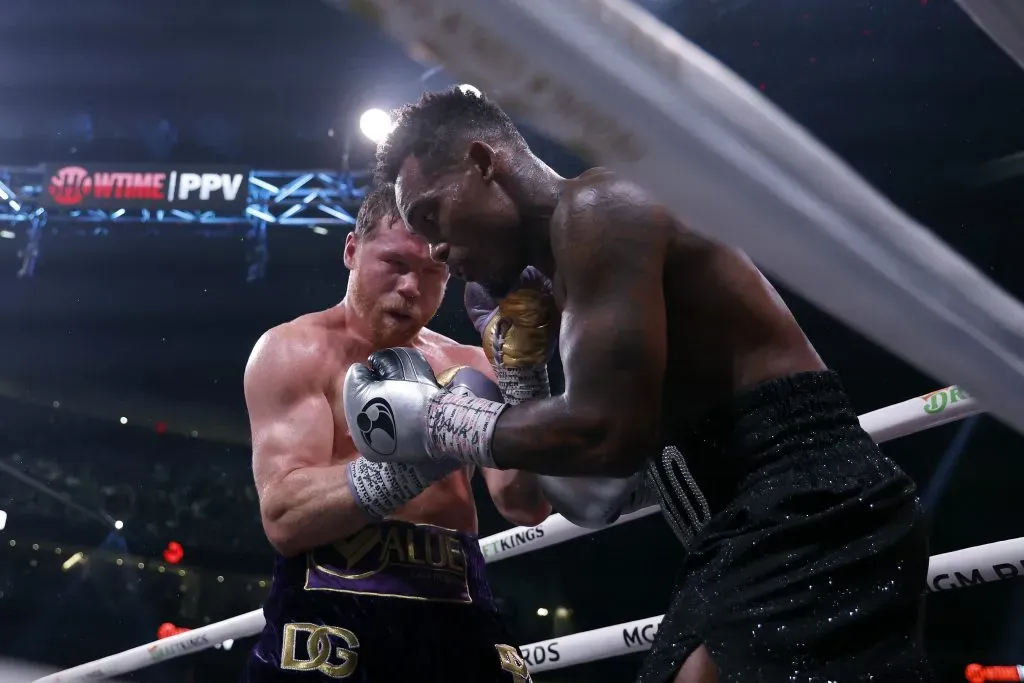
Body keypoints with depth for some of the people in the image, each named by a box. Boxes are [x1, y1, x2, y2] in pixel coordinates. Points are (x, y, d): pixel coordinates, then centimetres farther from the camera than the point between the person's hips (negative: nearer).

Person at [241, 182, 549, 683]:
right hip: (333, 620, -3)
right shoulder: (294, 351, 1)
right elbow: (283, 517, -13)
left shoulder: (468, 367, 12)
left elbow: (526, 506, 0)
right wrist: (414, 460, -24)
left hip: (459, 619, 4)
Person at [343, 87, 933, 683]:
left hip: (811, 519, -10)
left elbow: (607, 435, -19)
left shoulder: (595, 208, -7)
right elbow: (596, 496, 21)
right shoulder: (563, 294, 22)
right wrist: (514, 357, 16)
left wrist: (435, 421, -6)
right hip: (760, 540, 10)